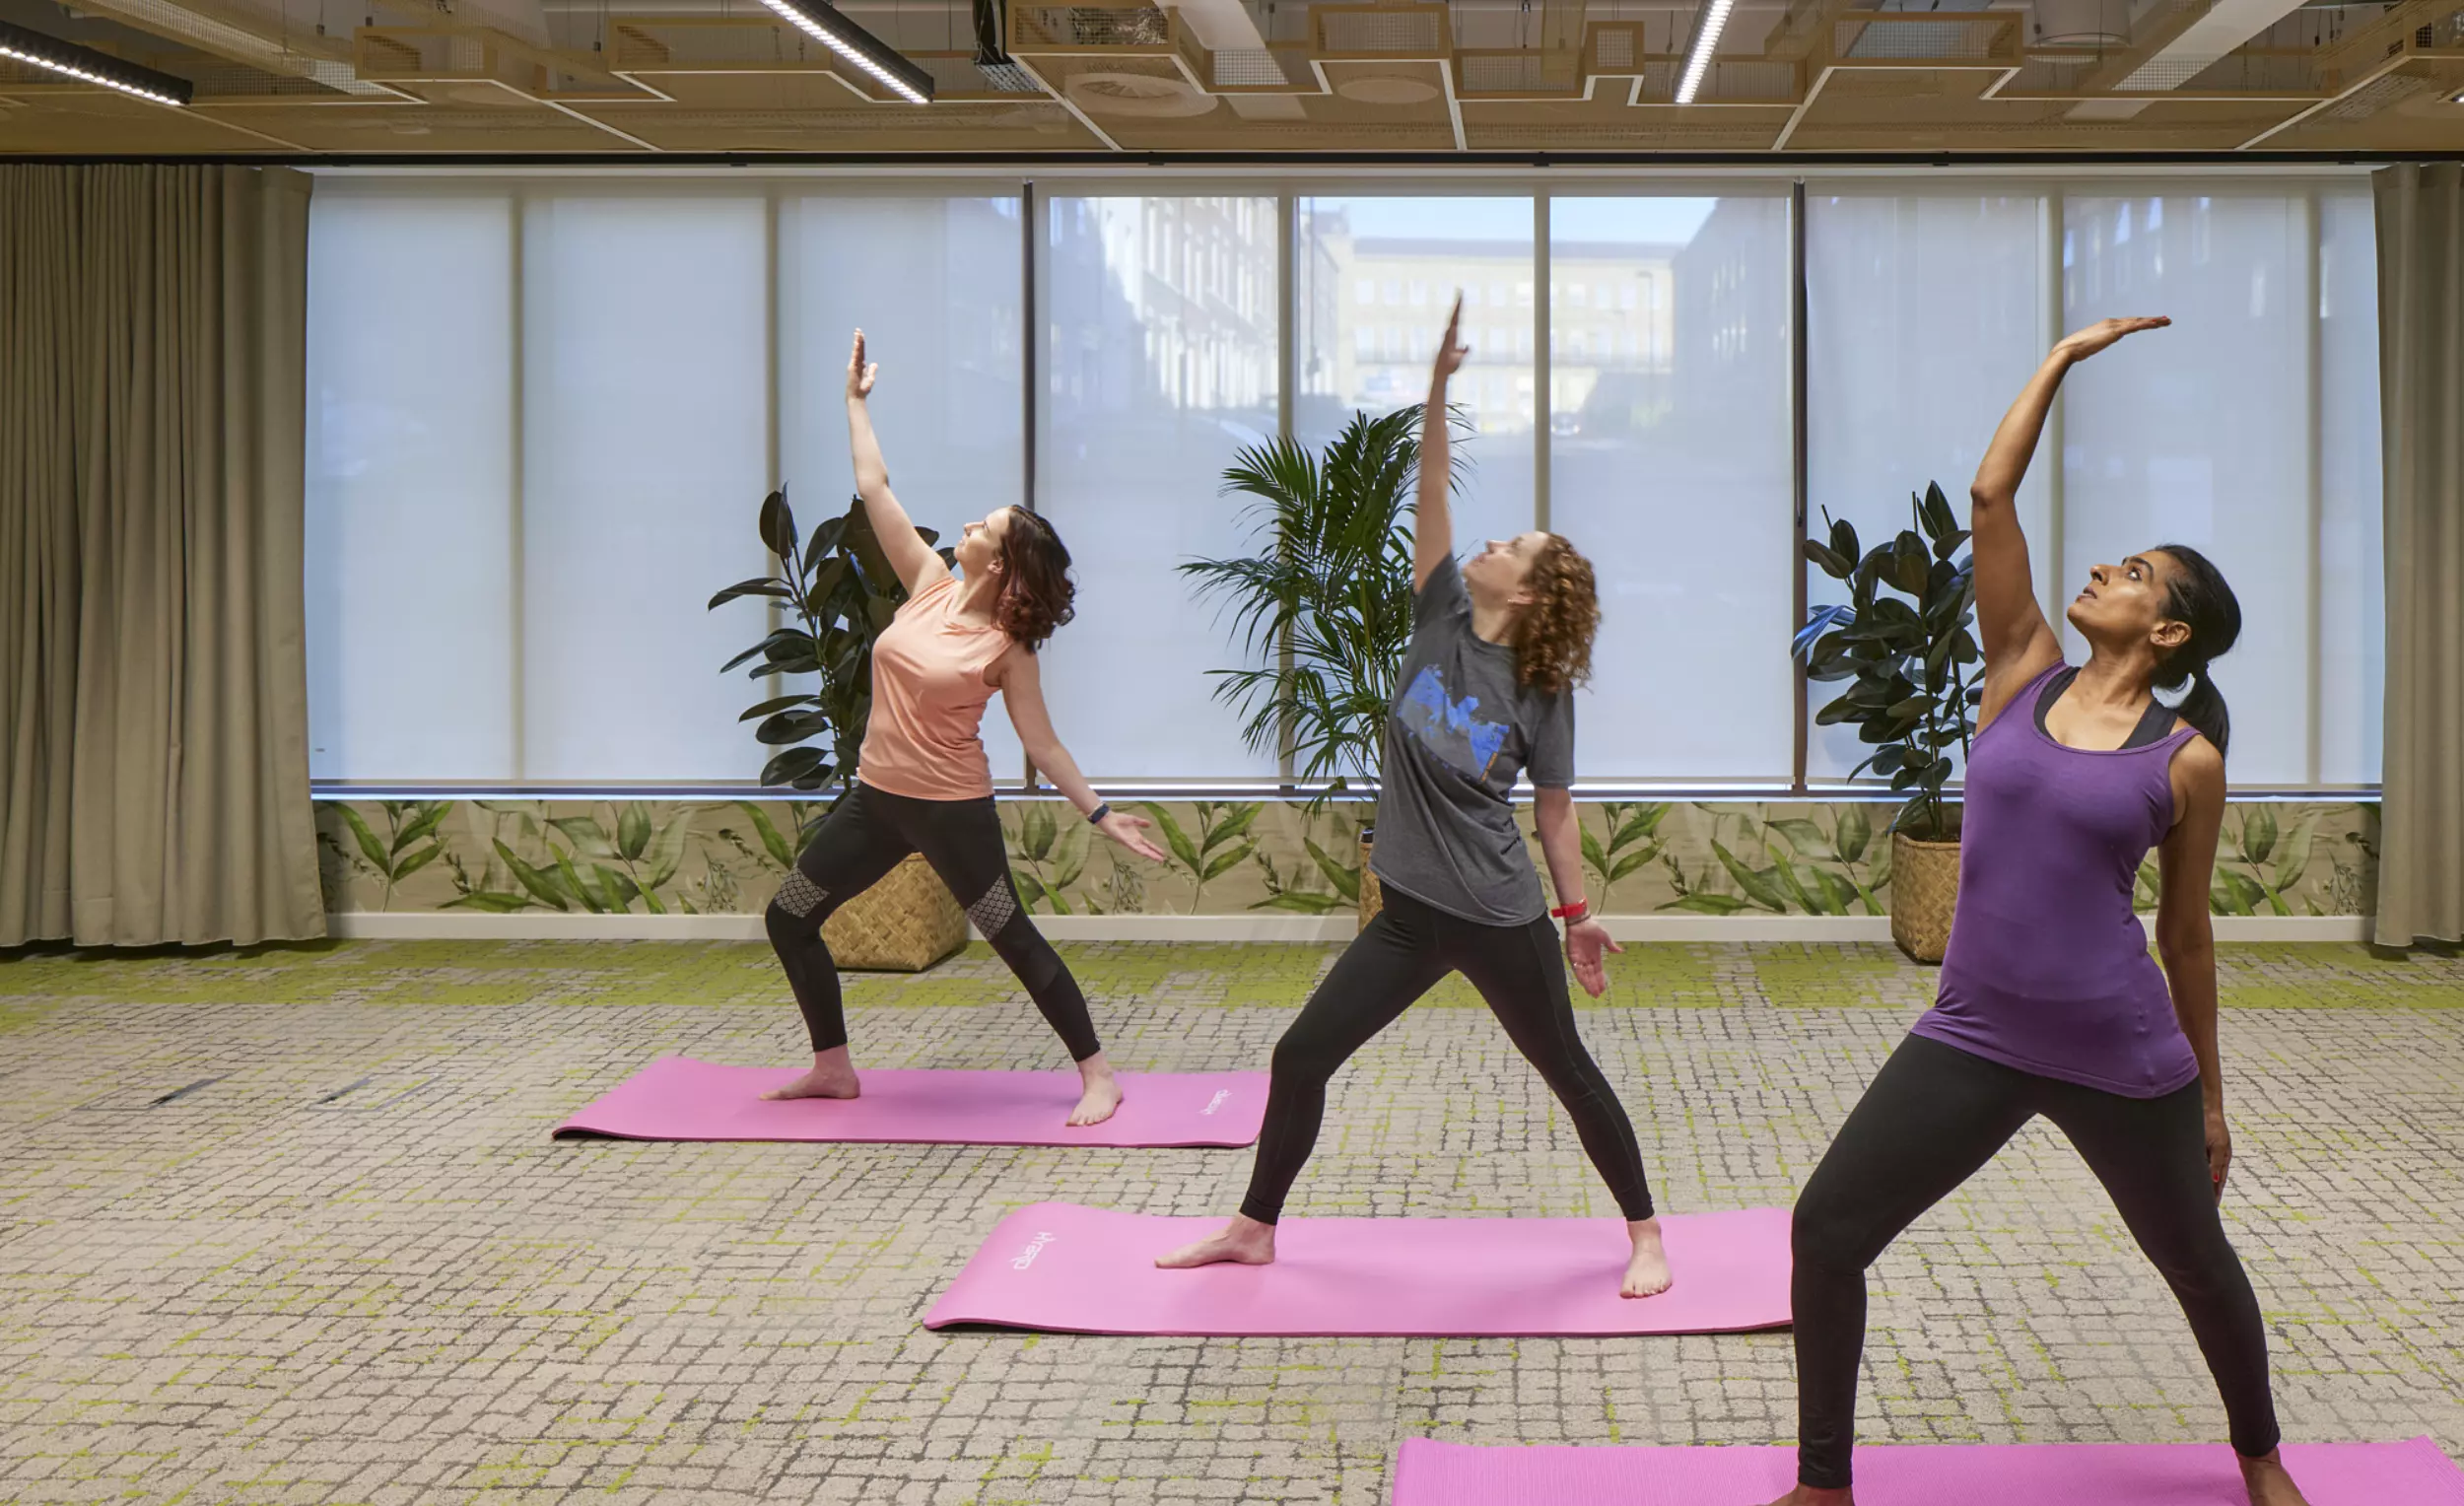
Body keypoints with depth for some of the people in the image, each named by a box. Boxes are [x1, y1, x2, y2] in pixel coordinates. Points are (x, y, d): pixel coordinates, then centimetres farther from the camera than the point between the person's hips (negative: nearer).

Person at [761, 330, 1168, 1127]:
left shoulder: (1007, 649, -13)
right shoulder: (930, 586, -1)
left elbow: (1041, 743, -7)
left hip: (953, 811, -6)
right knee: (789, 917, 8)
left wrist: (1099, 813, -12)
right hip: (877, 798, 6)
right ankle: (833, 1068, 20)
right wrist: (856, 401, 6)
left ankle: (1097, 1076, 7)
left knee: (1014, 938, -3)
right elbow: (874, 490, 4)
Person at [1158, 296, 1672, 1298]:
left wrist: (1576, 913, 4)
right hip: (1411, 913, 4)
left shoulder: (1543, 690, -8)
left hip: (1499, 920, -4)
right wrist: (1437, 386, -19)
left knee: (1569, 1073, 8)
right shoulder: (1442, 620, -1)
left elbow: (1554, 807, 1)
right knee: (1299, 1056, 4)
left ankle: (1644, 1233, 26)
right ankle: (1254, 1229, 20)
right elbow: (1431, 493, -10)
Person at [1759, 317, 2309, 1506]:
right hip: (1973, 1039, 2)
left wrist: (2209, 1095, 10)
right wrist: (2063, 356, 3)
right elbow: (1991, 493, -2)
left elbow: (2187, 936, 5)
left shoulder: (2187, 760, -4)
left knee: (2197, 1262, 18)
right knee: (1827, 1228, -7)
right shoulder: (2024, 673, 3)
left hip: (2123, 1059, -2)